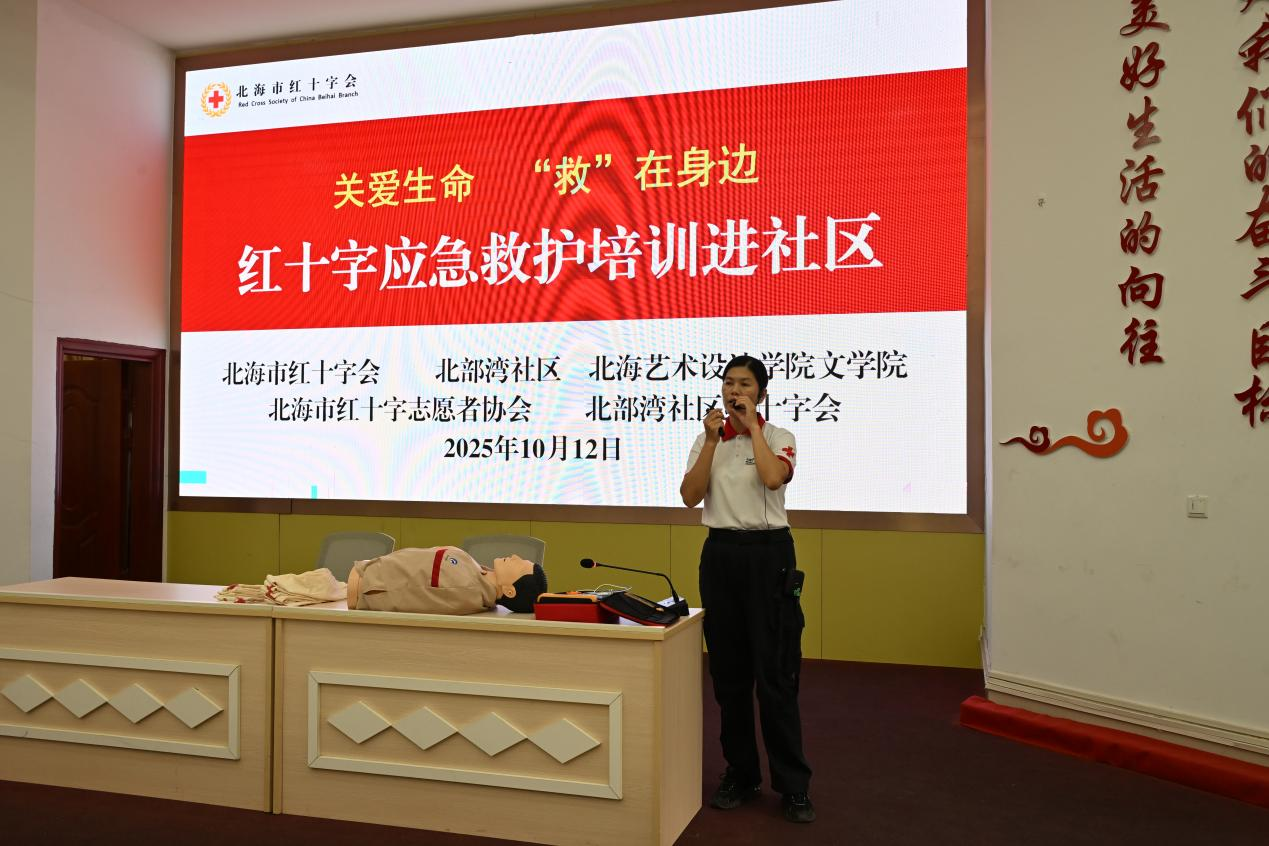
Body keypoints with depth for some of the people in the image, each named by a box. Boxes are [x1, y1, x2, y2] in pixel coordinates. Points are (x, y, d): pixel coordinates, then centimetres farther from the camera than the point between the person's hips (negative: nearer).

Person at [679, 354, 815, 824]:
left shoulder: (778, 436, -1)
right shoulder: (706, 439, 8)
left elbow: (773, 477, -22)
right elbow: (689, 496, -4)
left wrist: (751, 426, -12)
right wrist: (712, 440, -9)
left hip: (768, 553, -4)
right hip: (720, 553, 4)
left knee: (775, 673, -3)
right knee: (728, 672, 9)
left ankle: (793, 785, 8)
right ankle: (740, 773, 23)